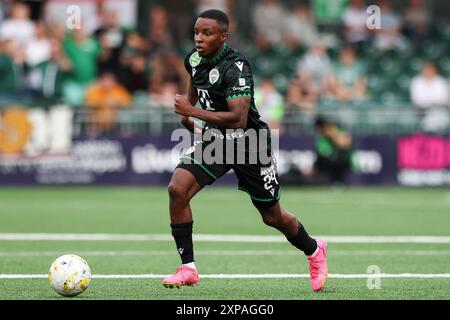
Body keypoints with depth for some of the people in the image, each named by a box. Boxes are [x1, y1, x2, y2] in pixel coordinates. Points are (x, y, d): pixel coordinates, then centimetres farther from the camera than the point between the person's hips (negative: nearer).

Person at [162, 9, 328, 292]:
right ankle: (188, 269, -9)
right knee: (177, 189, -18)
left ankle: (314, 251, 40)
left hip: (249, 143, -6)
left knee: (272, 216, 9)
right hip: (214, 138, 6)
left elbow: (238, 119, -36)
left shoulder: (235, 68, -27)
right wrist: (186, 113, 10)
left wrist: (193, 111, -34)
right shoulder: (195, 60, -3)